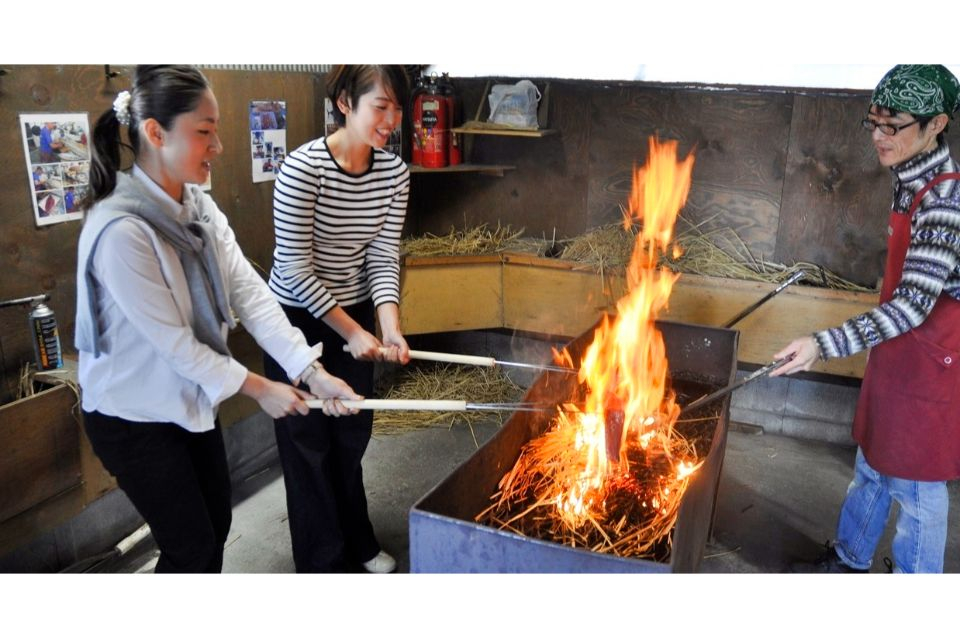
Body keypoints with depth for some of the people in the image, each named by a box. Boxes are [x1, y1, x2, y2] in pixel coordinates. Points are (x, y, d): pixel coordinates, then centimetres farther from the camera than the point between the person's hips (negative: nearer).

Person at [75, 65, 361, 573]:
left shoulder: (199, 207, -3)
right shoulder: (120, 230, -29)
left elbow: (249, 292, -9)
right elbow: (172, 342, -25)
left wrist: (311, 371, -17)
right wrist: (257, 388, -16)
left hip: (192, 400, 8)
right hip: (135, 417, -7)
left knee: (215, 528, 19)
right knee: (191, 548, 6)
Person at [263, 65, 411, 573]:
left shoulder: (395, 172, -8)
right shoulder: (302, 168, -24)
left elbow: (383, 258, -7)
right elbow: (295, 268, -21)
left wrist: (389, 327, -22)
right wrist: (352, 332, -21)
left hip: (355, 315, 5)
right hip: (299, 319, -5)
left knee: (352, 435, 18)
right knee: (309, 442, 8)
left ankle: (357, 544, 39)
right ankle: (325, 560, 27)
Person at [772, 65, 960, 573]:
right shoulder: (913, 183, 4)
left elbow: (913, 304, -30)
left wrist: (825, 345, -35)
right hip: (900, 350, 9)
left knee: (915, 485, 7)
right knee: (872, 465, 22)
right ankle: (850, 559, 41)